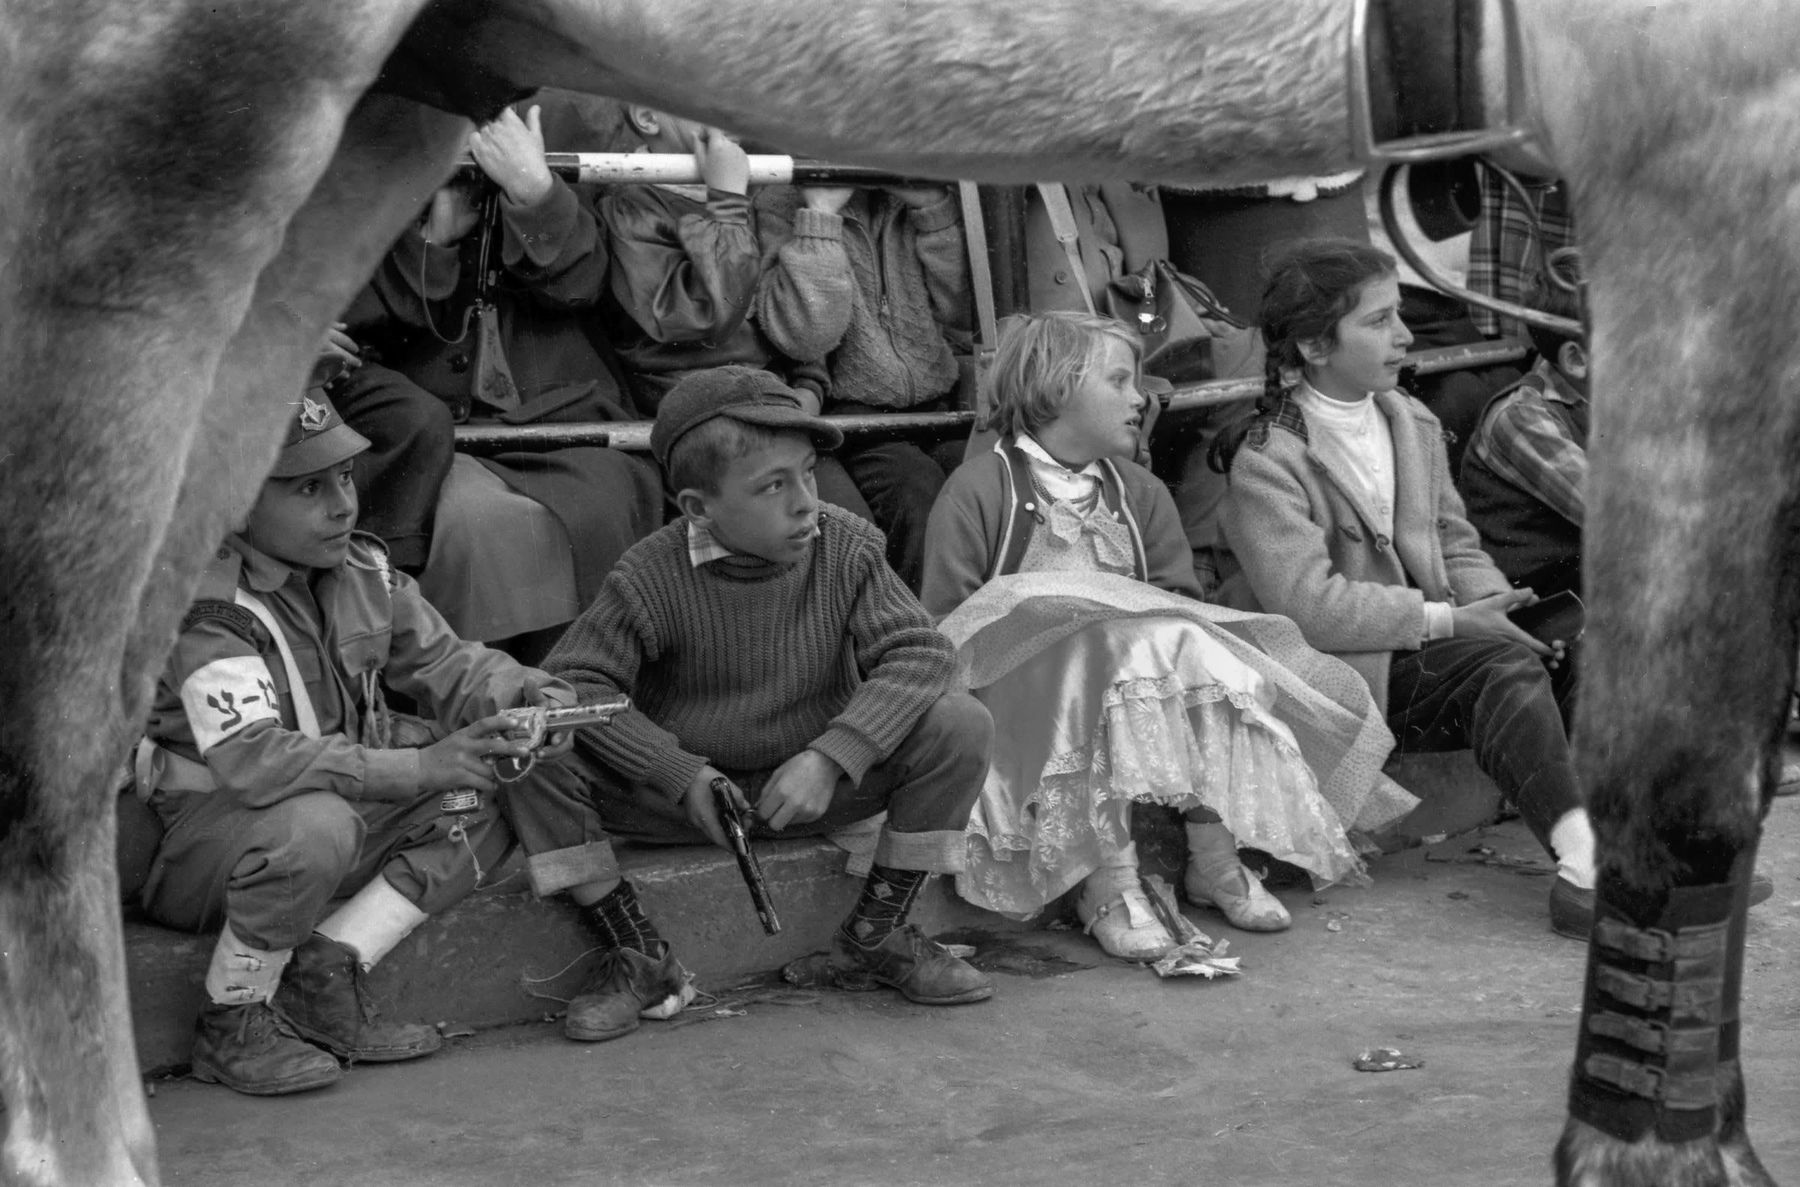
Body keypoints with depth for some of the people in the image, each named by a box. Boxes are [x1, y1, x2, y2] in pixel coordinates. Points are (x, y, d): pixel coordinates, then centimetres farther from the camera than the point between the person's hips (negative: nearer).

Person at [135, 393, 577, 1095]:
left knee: (485, 807, -9)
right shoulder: (208, 613, -23)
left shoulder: (365, 571, 2)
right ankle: (232, 1023, -16)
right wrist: (420, 767, -39)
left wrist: (533, 699, -15)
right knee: (315, 825, -39)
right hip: (212, 822, -7)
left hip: (351, 806, 8)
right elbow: (252, 758, -35)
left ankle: (327, 969, -9)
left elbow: (444, 664, 8)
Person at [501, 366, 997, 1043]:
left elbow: (920, 653, -16)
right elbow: (574, 680, -16)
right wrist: (681, 774, -27)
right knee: (533, 759, -27)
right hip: (685, 799, -1)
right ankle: (639, 959, -10)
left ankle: (876, 935, -3)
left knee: (961, 725, -21)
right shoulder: (652, 577, -17)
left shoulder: (846, 550, -10)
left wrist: (829, 757, -30)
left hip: (817, 784, 2)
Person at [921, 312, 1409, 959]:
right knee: (1125, 663, -34)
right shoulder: (979, 489, -1)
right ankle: (1108, 881, -38)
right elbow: (946, 627, -8)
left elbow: (1182, 602, 11)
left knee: (1196, 654, -25)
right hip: (1028, 692, -5)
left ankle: (1214, 855, -22)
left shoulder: (1140, 493, 20)